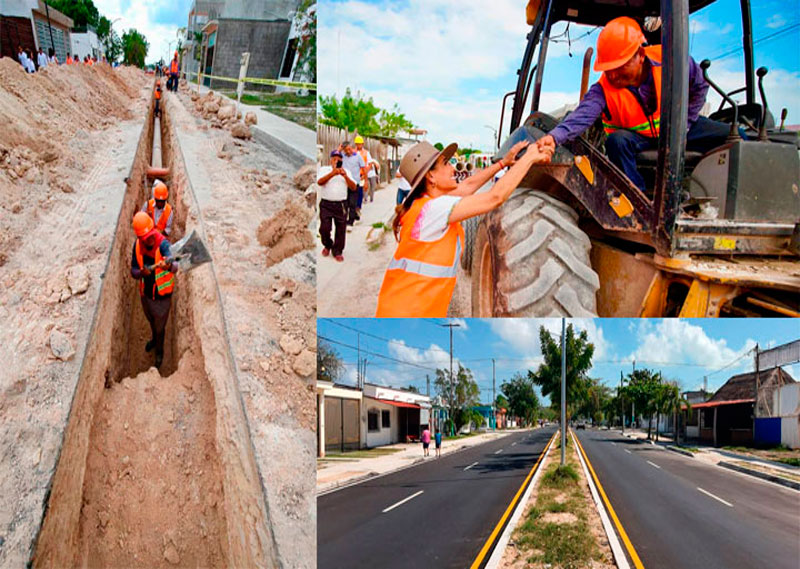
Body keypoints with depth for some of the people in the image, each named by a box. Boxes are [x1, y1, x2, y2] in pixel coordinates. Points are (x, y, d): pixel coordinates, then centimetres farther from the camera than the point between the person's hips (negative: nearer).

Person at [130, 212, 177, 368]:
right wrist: (141, 273, -35)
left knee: (160, 326, 17)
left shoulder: (163, 244, -31)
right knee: (151, 320, 31)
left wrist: (169, 266, -73)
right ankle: (154, 339, 62)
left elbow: (175, 267, -48)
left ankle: (159, 351, 46)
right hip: (145, 293, 4)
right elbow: (133, 270, -11)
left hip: (162, 295, -4)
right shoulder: (137, 245, -16)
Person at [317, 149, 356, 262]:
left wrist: (346, 176, -14)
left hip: (341, 205, 2)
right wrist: (332, 173, -25)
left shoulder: (346, 172, 13)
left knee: (341, 229, 3)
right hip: (326, 204, -2)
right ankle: (327, 245, 23)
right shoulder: (324, 169, 6)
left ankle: (337, 251, 16)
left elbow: (353, 187, 2)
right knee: (324, 228, -4)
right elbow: (319, 182, -14)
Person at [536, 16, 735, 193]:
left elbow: (700, 86, -4)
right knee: (617, 141, -38)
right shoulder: (604, 90, -26)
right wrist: (555, 137, -64)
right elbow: (582, 116, -43)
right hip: (636, 136, -2)